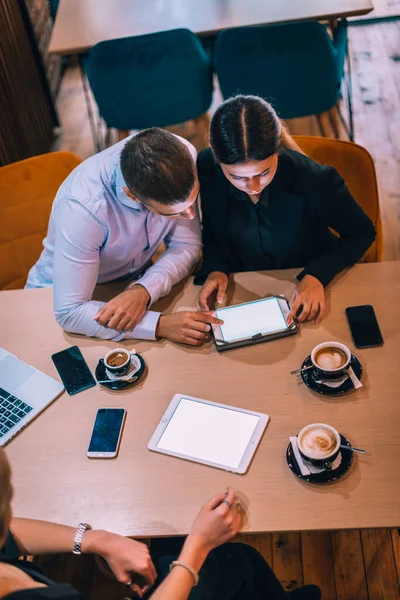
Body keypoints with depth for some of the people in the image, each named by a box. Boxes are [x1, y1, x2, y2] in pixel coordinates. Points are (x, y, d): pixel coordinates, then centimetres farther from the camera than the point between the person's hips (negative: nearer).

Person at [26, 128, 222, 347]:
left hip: (135, 279, 3)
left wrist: (143, 291, -31)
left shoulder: (181, 155, -23)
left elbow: (187, 245, -14)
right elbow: (70, 312, -31)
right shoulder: (83, 206, -35)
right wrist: (161, 324, -38)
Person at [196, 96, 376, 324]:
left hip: (306, 296, -2)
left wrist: (317, 275, -23)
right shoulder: (206, 168, -17)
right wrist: (216, 268, -17)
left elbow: (363, 233, -9)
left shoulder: (315, 180, -26)